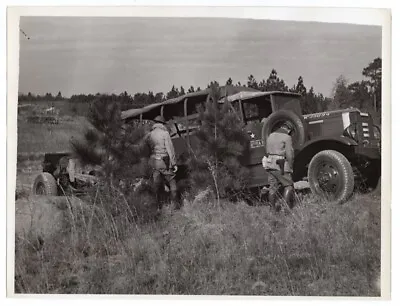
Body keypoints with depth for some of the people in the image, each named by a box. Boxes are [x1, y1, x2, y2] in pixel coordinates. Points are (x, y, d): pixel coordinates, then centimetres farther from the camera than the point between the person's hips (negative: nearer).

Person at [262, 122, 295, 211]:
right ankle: (287, 206, -5)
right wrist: (290, 167, -2)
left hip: (269, 164, 7)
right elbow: (289, 154, -10)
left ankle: (273, 207, 14)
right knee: (288, 185, 2)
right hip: (280, 165, -7)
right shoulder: (286, 137, -5)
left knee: (273, 187, 11)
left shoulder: (270, 136, 17)